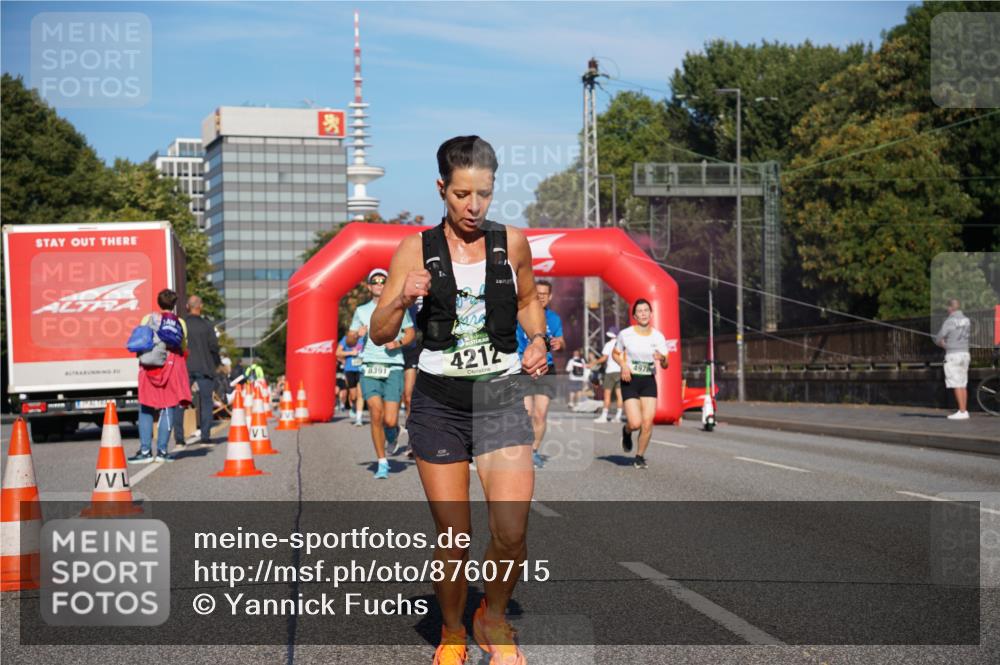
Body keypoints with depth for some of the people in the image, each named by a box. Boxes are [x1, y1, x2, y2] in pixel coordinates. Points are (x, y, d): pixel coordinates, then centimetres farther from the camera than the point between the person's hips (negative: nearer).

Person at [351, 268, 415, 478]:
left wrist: (398, 343, -4)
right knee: (376, 415, -13)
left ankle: (393, 431, 31)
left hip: (393, 368, -1)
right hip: (369, 367, 1)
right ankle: (382, 463, 0)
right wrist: (357, 334, -6)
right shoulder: (361, 311, 13)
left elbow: (410, 332, 16)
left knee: (390, 420, -8)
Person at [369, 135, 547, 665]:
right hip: (439, 402, 0)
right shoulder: (416, 250, -1)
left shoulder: (512, 243, 3)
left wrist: (538, 339, 2)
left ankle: (494, 620, 16)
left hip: (500, 398, 1)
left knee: (510, 533, -13)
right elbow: (379, 333, 0)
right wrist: (403, 298, -19)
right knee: (453, 537, 3)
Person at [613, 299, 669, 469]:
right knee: (635, 423, -14)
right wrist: (623, 365, -10)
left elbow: (665, 366, -4)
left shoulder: (658, 337, -2)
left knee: (648, 422, -8)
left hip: (649, 381, 2)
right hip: (630, 380, -2)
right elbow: (615, 353, 10)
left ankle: (640, 456, 13)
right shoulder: (626, 334, -6)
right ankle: (626, 431, 24)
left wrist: (662, 359, -28)